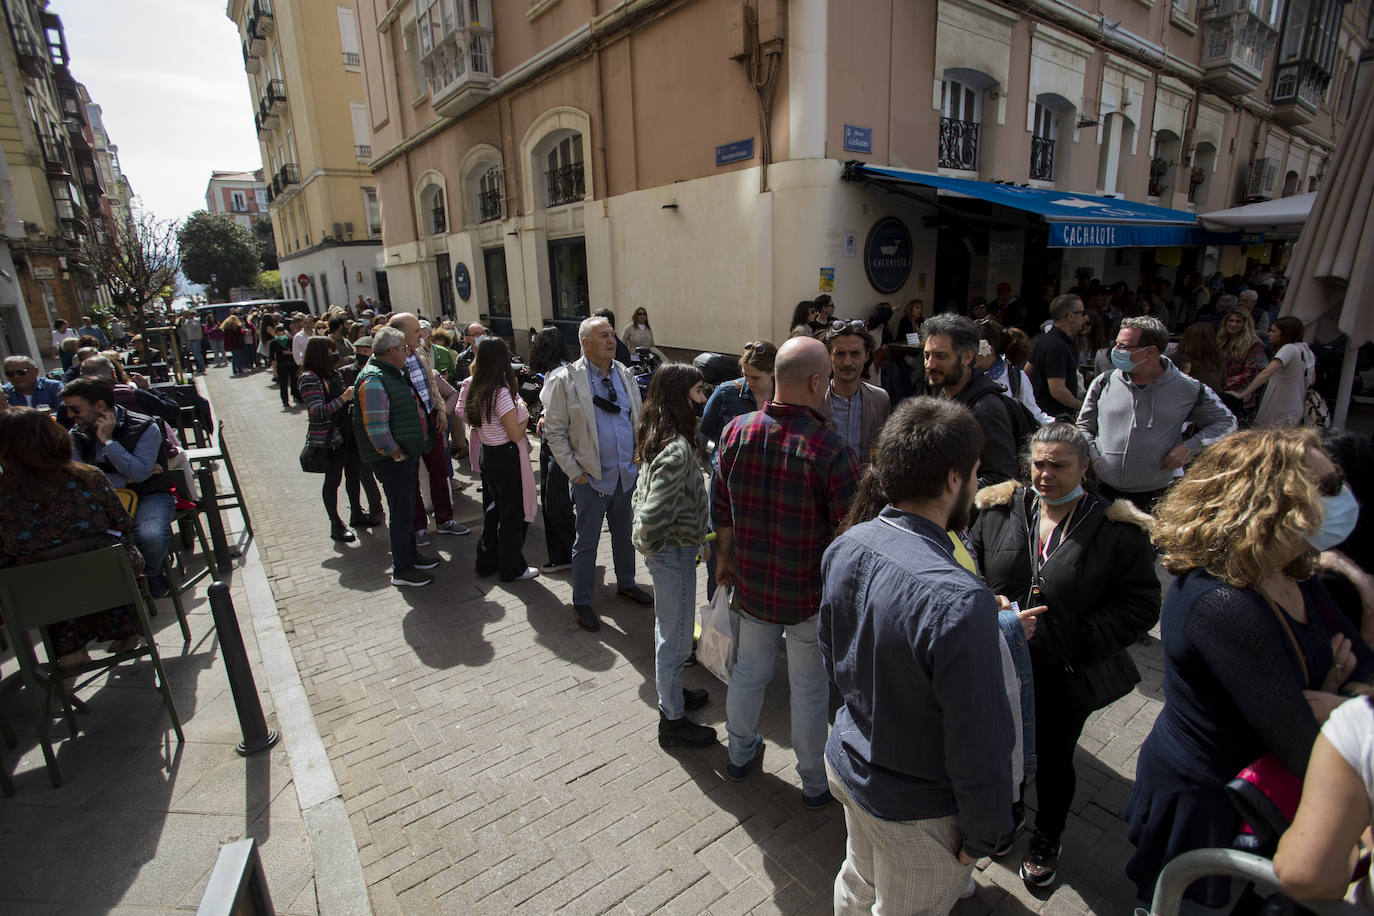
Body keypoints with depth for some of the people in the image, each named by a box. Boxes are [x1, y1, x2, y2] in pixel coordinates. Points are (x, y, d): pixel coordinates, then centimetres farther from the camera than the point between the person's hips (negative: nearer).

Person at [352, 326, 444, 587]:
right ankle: (401, 571, 11)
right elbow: (376, 428, -25)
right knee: (401, 514, -1)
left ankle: (410, 554, 35)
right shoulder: (373, 381, -20)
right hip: (393, 459, -10)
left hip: (409, 453, 10)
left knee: (407, 507, 20)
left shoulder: (394, 373, 12)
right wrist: (397, 455, -19)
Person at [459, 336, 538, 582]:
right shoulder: (501, 392, -22)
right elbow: (516, 434, -20)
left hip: (486, 454, 8)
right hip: (506, 457, -8)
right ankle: (511, 568, 19)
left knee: (492, 510, 21)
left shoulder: (474, 389, 2)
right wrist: (524, 414, -2)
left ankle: (487, 562, 33)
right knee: (513, 514, 6)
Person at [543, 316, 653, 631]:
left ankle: (626, 584, 41)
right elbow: (555, 431, -9)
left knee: (625, 535, 20)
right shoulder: (565, 381, -11)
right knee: (586, 543, 8)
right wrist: (574, 472, -11)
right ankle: (582, 602, 24)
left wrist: (639, 460, 7)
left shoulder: (625, 375, 5)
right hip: (591, 478, -5)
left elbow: (638, 419, 13)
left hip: (627, 475, 5)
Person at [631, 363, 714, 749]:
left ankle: (670, 692, 47)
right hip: (674, 552, -9)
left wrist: (644, 538, 13)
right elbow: (653, 515, -31)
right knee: (676, 638, 8)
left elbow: (642, 495, 11)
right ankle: (672, 720, 27)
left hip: (665, 549, 9)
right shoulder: (677, 450, -28)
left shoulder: (659, 440, 2)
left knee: (668, 629, 26)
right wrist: (646, 543, -13)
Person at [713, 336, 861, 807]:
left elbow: (722, 509, 2)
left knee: (748, 671, 25)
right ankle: (815, 782, 39)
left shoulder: (737, 431, -10)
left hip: (751, 586, 4)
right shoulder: (832, 452, -25)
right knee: (809, 690, 17)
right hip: (810, 595, -4)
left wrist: (725, 557, 17)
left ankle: (741, 753, 48)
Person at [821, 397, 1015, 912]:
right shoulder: (959, 603, -37)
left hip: (849, 765, 6)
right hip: (916, 813, -5)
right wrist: (983, 835, -8)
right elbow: (978, 746, -26)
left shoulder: (845, 547, -14)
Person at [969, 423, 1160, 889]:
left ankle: (1046, 840, 47)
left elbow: (1140, 606, -11)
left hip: (1067, 678, -2)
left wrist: (1076, 637, -21)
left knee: (1053, 761, 19)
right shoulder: (998, 511, -6)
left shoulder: (1118, 530, -13)